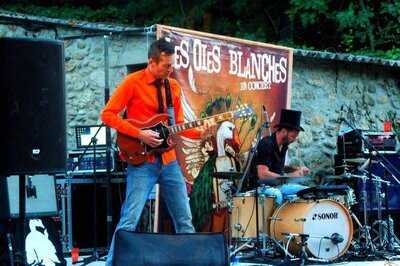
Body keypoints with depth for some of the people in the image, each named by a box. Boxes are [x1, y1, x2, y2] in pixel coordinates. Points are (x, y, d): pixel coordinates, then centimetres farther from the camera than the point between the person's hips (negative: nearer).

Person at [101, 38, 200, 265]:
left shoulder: (174, 86, 11)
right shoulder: (133, 82, -7)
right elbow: (108, 114, -10)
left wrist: (200, 132, -2)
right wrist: (139, 134, -17)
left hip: (169, 161, 6)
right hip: (142, 161, -6)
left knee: (184, 219, 8)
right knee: (130, 220, -12)